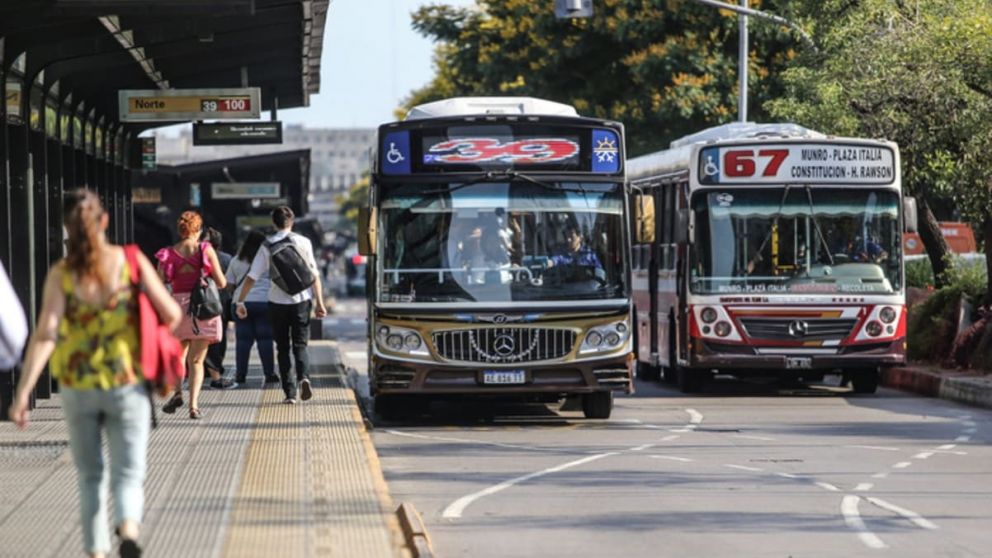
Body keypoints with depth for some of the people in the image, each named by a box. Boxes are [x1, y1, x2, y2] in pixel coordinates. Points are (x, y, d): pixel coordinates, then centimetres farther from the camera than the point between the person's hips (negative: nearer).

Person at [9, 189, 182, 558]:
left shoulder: (61, 274, -8)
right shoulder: (131, 261, -7)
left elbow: (45, 334, -17)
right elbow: (172, 315, -7)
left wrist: (23, 393, -19)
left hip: (78, 387, 1)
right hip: (127, 385, -1)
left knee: (90, 477, 18)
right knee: (127, 474, 1)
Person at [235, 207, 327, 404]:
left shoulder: (267, 246, -1)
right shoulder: (303, 242, 0)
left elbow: (252, 276, -4)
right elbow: (314, 274, -2)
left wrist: (240, 301, 1)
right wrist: (319, 302, 1)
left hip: (278, 302, 0)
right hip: (301, 300, 0)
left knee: (282, 348, 11)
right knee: (300, 344, 8)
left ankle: (289, 392, 5)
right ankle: (304, 377, -21)